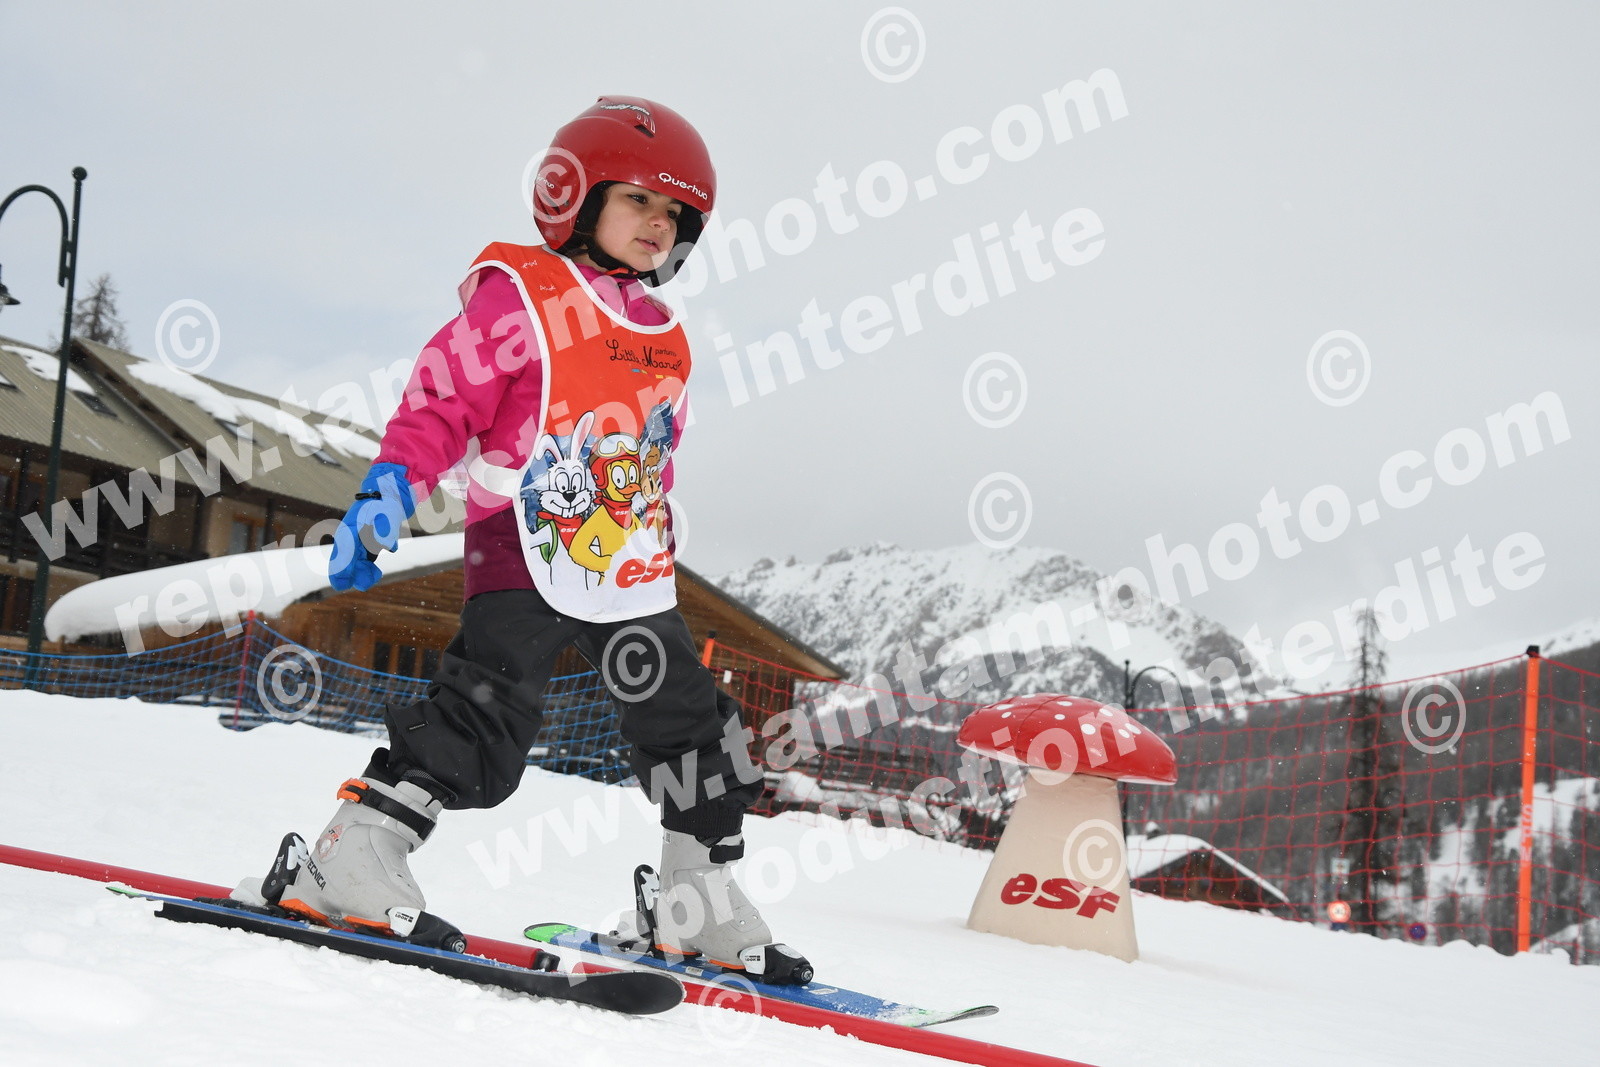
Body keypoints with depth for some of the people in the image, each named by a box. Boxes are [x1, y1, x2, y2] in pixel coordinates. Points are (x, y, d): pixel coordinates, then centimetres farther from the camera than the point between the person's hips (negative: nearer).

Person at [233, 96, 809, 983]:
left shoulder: (663, 339, 17)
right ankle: (350, 859, -9)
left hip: (633, 574, 8)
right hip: (526, 557, -7)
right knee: (483, 721, -19)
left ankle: (702, 905, 23)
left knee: (694, 731, 10)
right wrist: (391, 487, -23)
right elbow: (443, 400, -10)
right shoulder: (519, 295, -5)